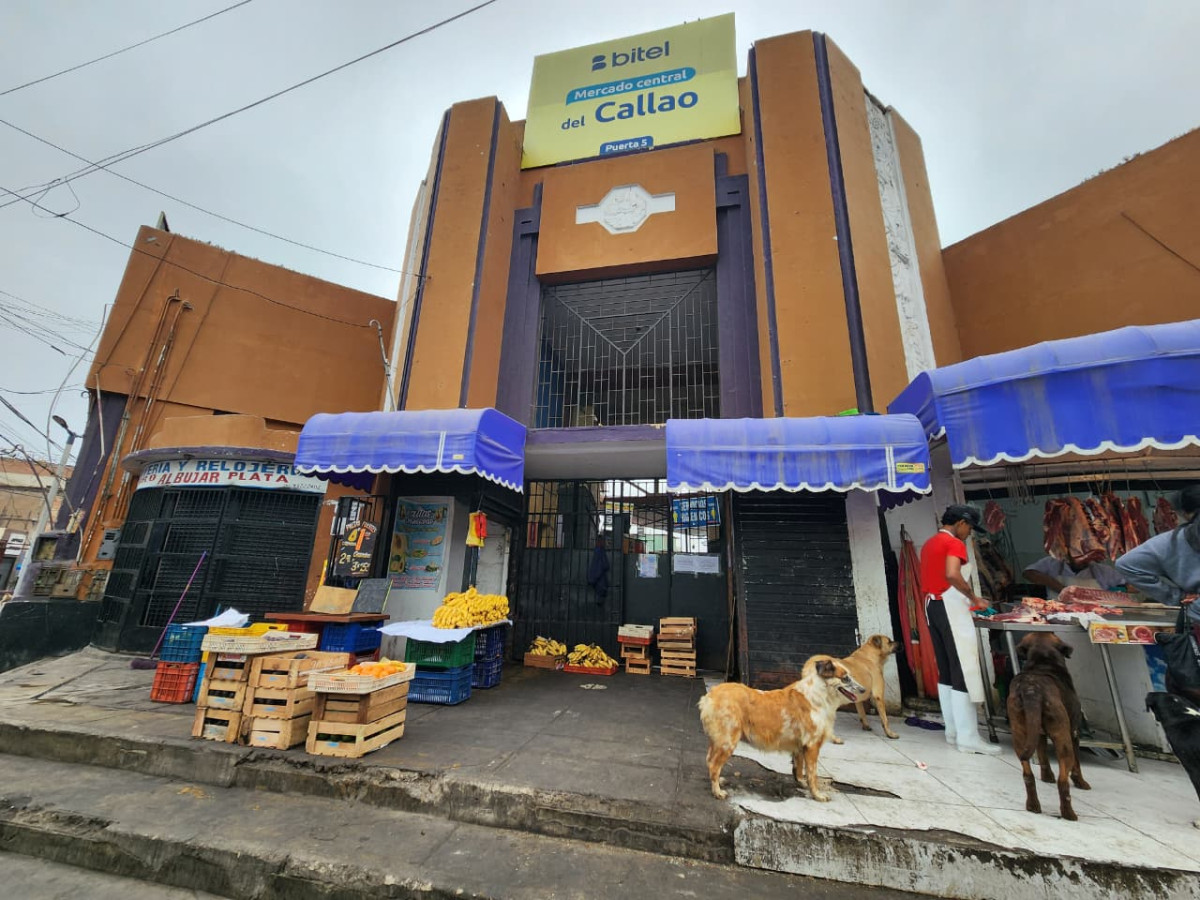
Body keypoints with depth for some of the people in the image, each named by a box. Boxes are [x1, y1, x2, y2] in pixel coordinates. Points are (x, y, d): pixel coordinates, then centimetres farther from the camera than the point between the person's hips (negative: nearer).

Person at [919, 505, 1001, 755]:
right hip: (951, 608, -9)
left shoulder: (929, 544, 18)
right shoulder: (955, 543, -9)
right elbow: (952, 575, -26)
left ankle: (953, 731, 18)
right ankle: (968, 737, -2)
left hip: (932, 606, 9)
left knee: (946, 672, 12)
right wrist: (974, 598, -13)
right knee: (964, 671, -5)